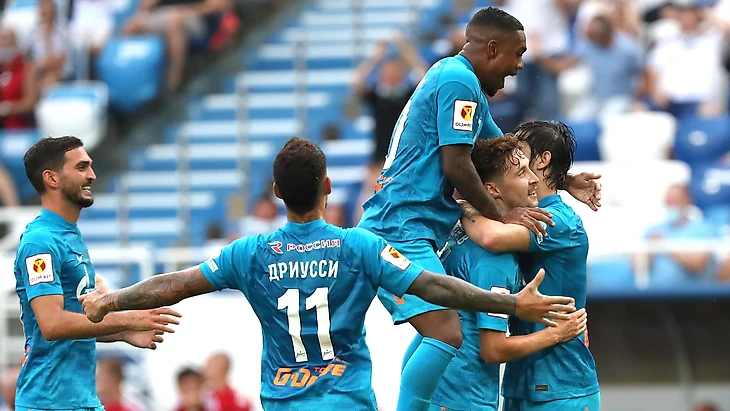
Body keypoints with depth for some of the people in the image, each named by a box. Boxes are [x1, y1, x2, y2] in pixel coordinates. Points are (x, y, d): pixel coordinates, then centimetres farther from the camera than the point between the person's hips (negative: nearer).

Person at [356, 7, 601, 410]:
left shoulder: (449, 75, 21)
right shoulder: (460, 80, -13)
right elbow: (456, 165, -19)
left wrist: (565, 180, 26)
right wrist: (502, 215, -8)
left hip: (393, 228, 11)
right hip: (401, 230, -11)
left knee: (438, 328, 26)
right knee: (447, 334, -23)